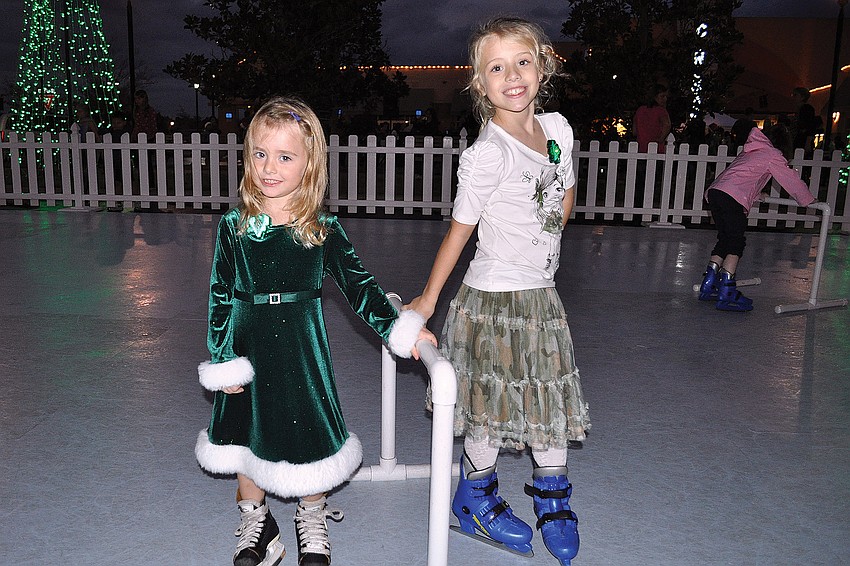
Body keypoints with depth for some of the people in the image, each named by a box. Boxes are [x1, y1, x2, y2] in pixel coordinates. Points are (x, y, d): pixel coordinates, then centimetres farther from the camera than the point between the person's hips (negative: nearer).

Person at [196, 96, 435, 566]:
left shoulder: (322, 229, -8)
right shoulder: (234, 225, -5)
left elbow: (358, 284, -5)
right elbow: (220, 295, -1)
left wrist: (398, 329, -14)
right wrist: (222, 359, -3)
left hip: (301, 347, -1)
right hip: (247, 347, 2)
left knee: (308, 431, 10)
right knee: (245, 434, 16)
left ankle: (312, 521, 37)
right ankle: (255, 521, 40)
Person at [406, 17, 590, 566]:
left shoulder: (558, 128, 2)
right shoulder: (488, 154, -18)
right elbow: (460, 229, -12)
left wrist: (539, 252, 12)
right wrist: (428, 299, -7)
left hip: (542, 295, 7)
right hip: (494, 299, -6)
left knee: (554, 398, 15)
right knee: (494, 405, 7)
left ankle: (553, 502, 35)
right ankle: (476, 497, 32)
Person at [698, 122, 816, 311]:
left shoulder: (751, 150, 31)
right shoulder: (773, 155, 8)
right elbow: (792, 180, 14)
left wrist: (757, 195, 58)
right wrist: (808, 200, 28)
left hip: (714, 191, 8)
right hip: (732, 198, -8)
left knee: (725, 239, 14)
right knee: (736, 243, -4)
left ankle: (708, 286, 13)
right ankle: (726, 294, -7)